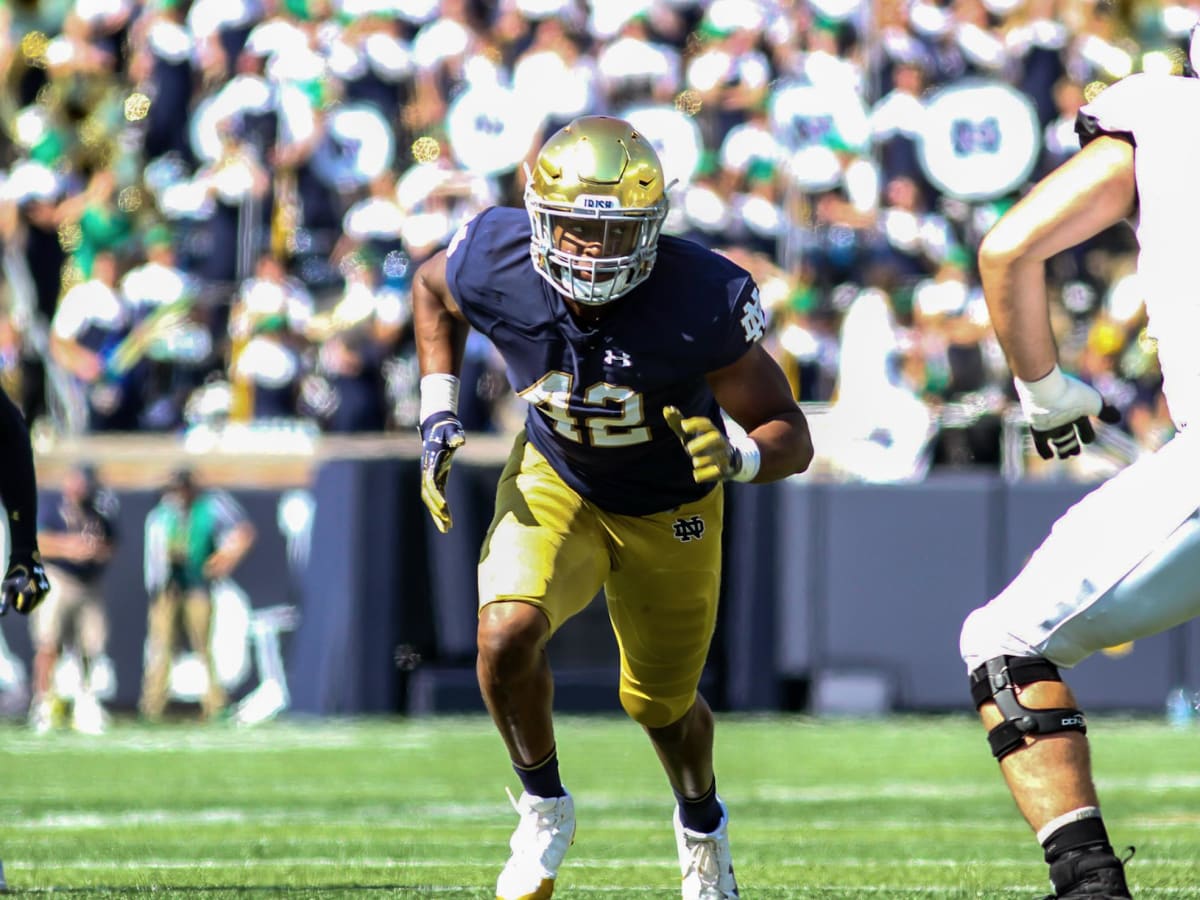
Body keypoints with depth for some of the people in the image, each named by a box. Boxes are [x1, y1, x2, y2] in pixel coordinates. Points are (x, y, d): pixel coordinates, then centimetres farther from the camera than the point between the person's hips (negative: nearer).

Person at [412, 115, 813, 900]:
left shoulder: (700, 302, -35)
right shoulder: (496, 268, -28)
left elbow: (792, 437, -25)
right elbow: (433, 287, 0)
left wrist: (738, 454, -48)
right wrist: (438, 416, -9)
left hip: (670, 510, -1)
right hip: (556, 482, 1)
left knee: (661, 702, 16)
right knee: (507, 636, -26)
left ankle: (702, 824, 52)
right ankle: (544, 807, 3)